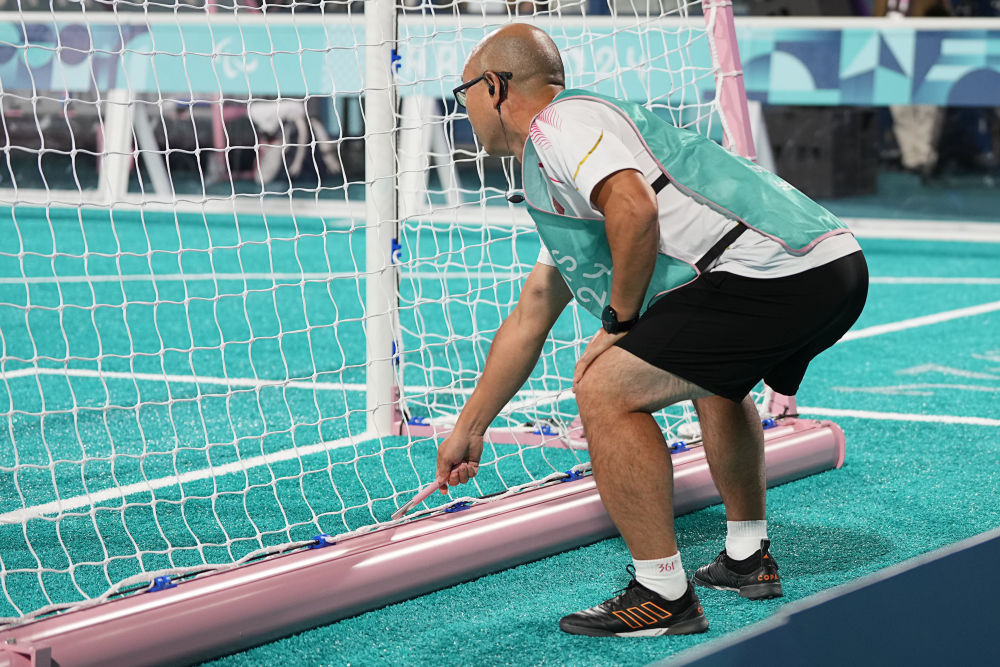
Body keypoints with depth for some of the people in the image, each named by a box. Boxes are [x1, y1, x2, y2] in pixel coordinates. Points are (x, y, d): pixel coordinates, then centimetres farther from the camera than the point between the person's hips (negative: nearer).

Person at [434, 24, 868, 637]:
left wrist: (620, 322, -6)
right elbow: (528, 321, 39)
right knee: (713, 372, 37)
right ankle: (748, 559, 42)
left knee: (607, 390, -10)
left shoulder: (561, 120, -1)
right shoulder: (554, 182, 30)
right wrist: (469, 430, 46)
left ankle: (664, 596, -4)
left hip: (776, 272, -11)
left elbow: (635, 209, -21)